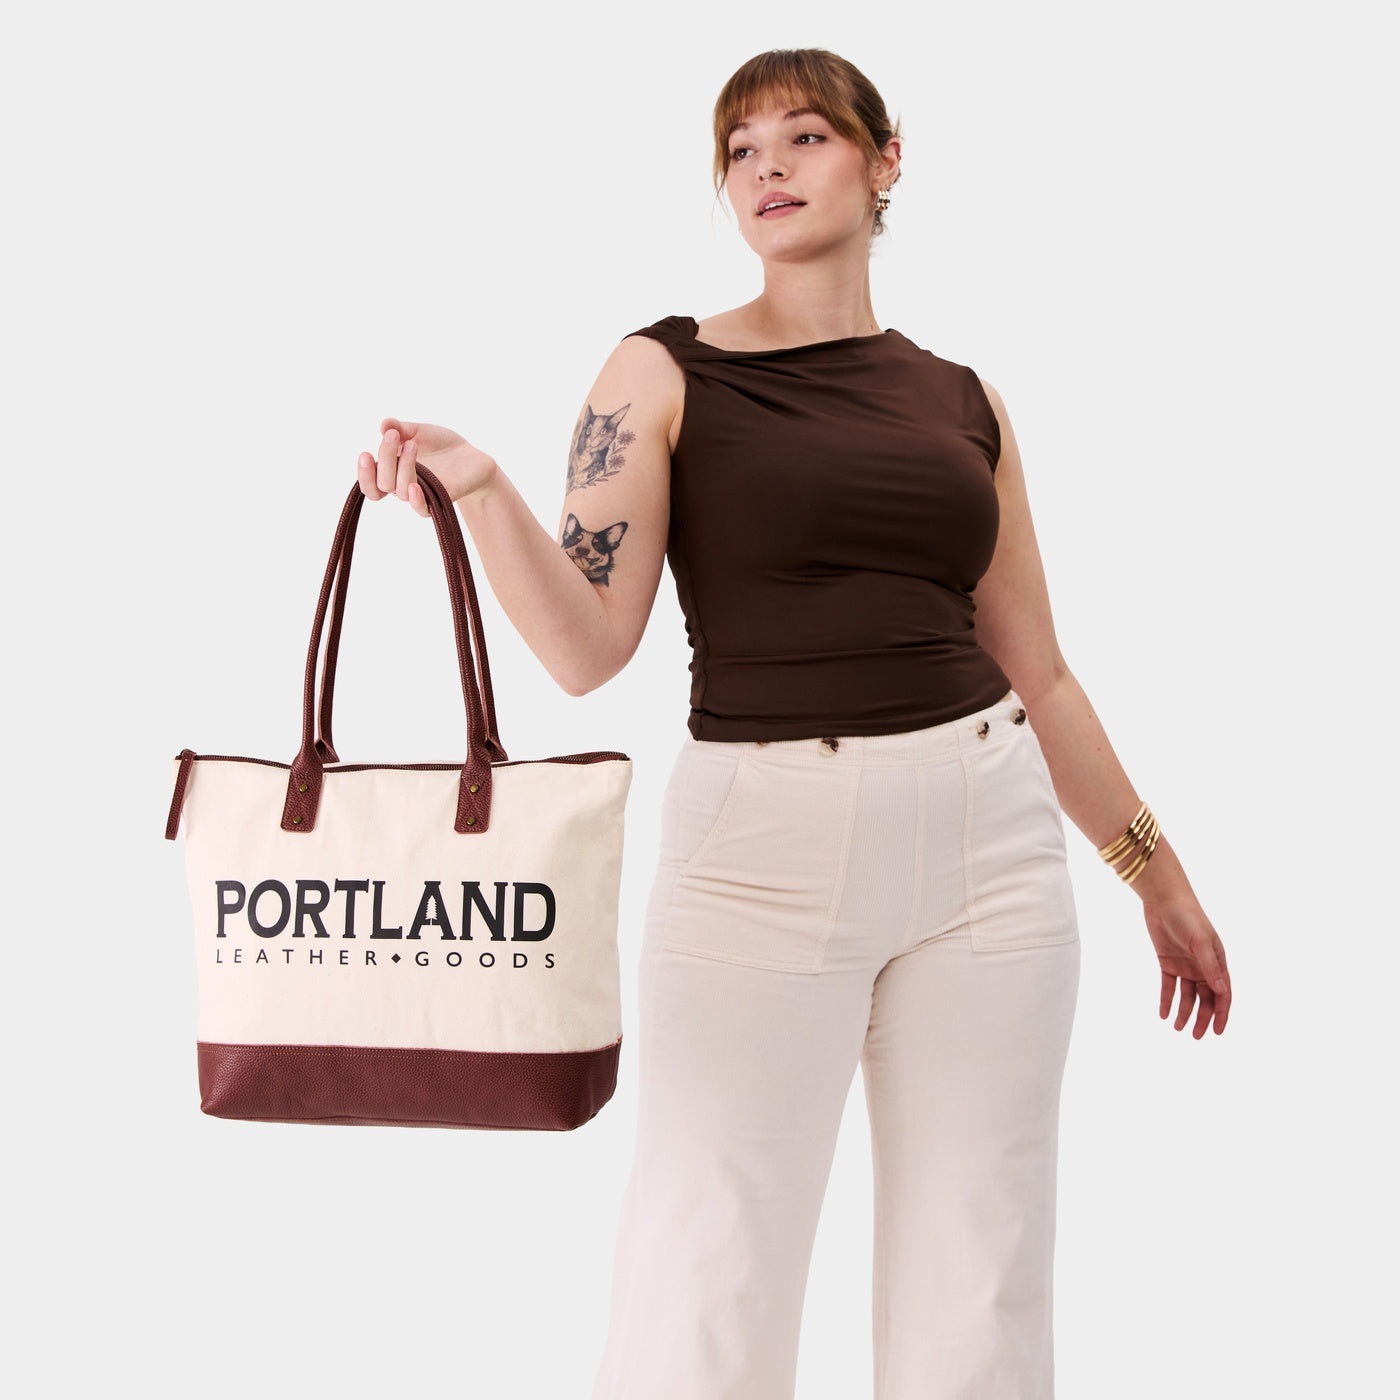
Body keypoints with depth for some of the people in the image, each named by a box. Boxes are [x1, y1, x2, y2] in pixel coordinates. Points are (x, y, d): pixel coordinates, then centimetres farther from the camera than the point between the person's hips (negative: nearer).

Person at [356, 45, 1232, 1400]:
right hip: (760, 843, -3)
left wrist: (1155, 869, 17)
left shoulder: (964, 403, 12)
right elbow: (587, 645, -7)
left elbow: (1036, 673, 16)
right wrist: (480, 489, -23)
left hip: (989, 836, 4)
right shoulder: (662, 374, 2)